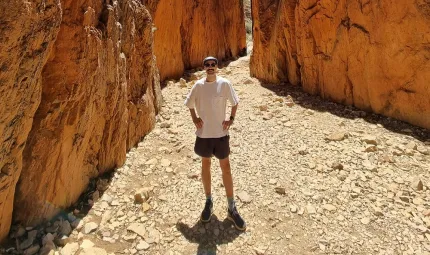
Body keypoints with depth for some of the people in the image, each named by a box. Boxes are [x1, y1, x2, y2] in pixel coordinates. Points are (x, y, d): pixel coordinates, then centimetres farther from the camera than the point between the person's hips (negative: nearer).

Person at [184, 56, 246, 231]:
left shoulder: (224, 84, -7)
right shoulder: (198, 85, -2)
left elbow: (235, 102, 5)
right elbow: (190, 104, 13)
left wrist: (231, 119, -5)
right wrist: (194, 118, 0)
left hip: (221, 133, -2)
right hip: (203, 133, 2)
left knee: (226, 167, 5)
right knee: (205, 165, 14)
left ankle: (232, 209, 19)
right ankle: (208, 202, 33)